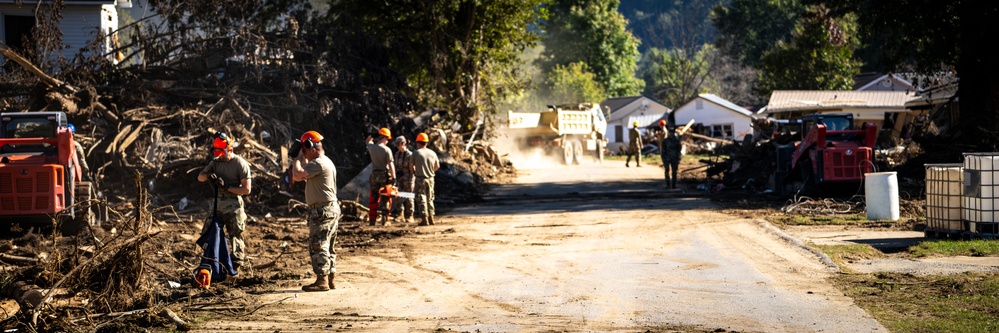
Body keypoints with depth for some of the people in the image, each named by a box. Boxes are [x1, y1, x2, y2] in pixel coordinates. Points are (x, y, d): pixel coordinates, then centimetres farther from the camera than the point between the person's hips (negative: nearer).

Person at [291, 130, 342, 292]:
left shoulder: (318, 163, -16)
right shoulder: (326, 162, 18)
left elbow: (297, 175, -24)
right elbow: (305, 176, 28)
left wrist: (299, 158, -9)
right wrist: (303, 159, 19)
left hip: (322, 210, -11)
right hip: (332, 209, 11)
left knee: (318, 246, -8)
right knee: (328, 247, 14)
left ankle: (322, 281, -8)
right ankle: (330, 279, 19)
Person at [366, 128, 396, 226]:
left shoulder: (371, 147, 0)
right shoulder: (387, 150, -12)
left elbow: (368, 141, 26)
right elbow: (390, 164, -15)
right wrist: (393, 177, -13)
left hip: (374, 175, 3)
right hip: (385, 175, -3)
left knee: (373, 198, 11)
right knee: (385, 199, 3)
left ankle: (372, 220, 9)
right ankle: (385, 220, -1)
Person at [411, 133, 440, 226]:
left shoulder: (416, 153, -9)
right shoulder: (432, 153, 3)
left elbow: (411, 166, 0)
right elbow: (437, 166, 12)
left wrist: (414, 172, 21)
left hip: (420, 179, -4)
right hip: (430, 178, 4)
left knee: (421, 199, 0)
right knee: (430, 199, 16)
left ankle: (425, 219, -7)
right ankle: (431, 218, 17)